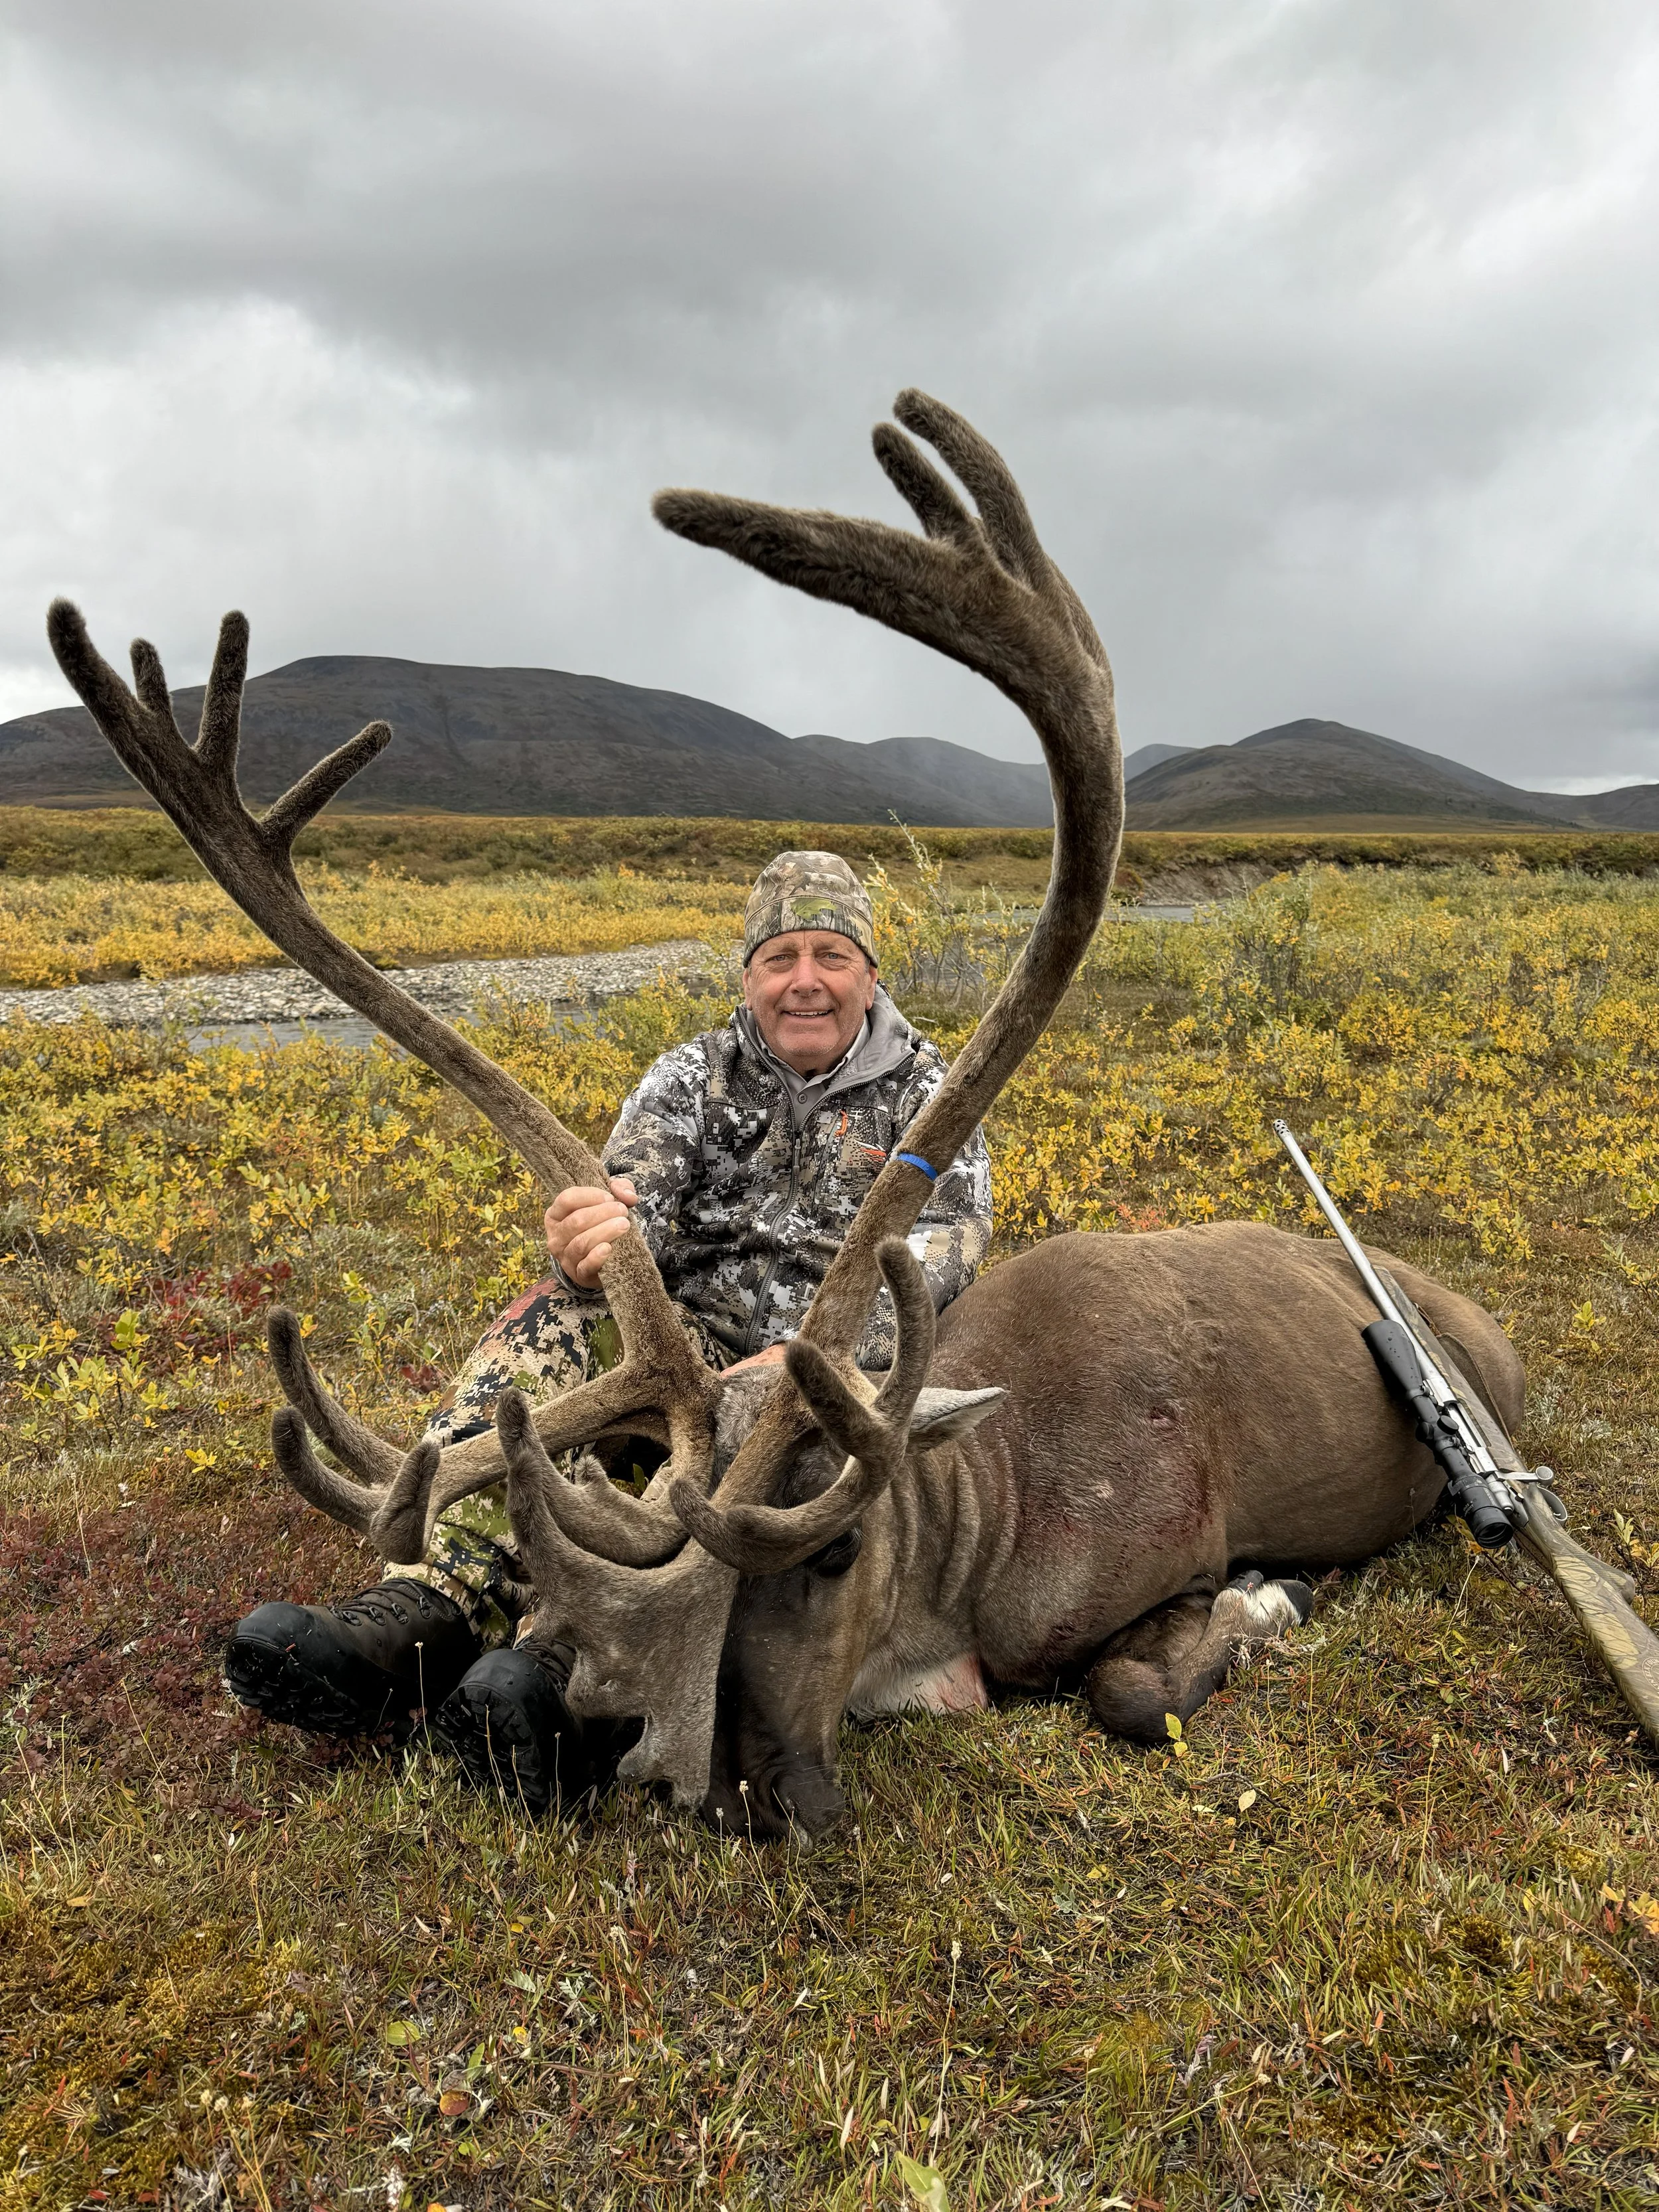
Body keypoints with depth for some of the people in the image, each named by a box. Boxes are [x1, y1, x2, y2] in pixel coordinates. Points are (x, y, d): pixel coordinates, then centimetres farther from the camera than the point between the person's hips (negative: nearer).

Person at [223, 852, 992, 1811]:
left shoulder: (925, 1094, 4)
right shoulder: (695, 1076, 10)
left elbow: (936, 1257, -12)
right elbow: (637, 1204, -7)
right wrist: (600, 1238, -35)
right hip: (687, 1351, 3)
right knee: (560, 1320, -25)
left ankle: (579, 1672, -54)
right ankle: (434, 1603, -37)